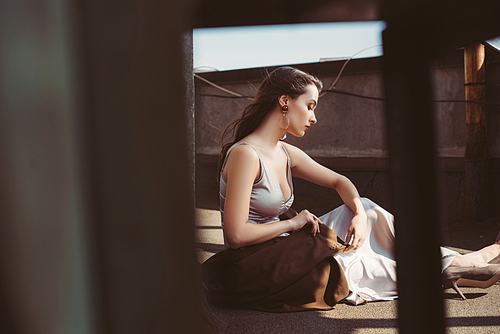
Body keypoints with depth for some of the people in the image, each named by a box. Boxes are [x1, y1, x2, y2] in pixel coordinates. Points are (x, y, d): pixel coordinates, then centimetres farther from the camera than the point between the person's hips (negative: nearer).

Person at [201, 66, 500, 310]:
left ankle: (450, 262, 6)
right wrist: (293, 223, -14)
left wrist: (360, 214, -5)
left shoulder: (287, 154, 6)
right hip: (253, 268, -8)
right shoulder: (245, 154, -21)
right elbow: (237, 235, -25)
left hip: (283, 249, 8)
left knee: (366, 208, 1)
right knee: (353, 263, -7)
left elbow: (339, 181, 15)